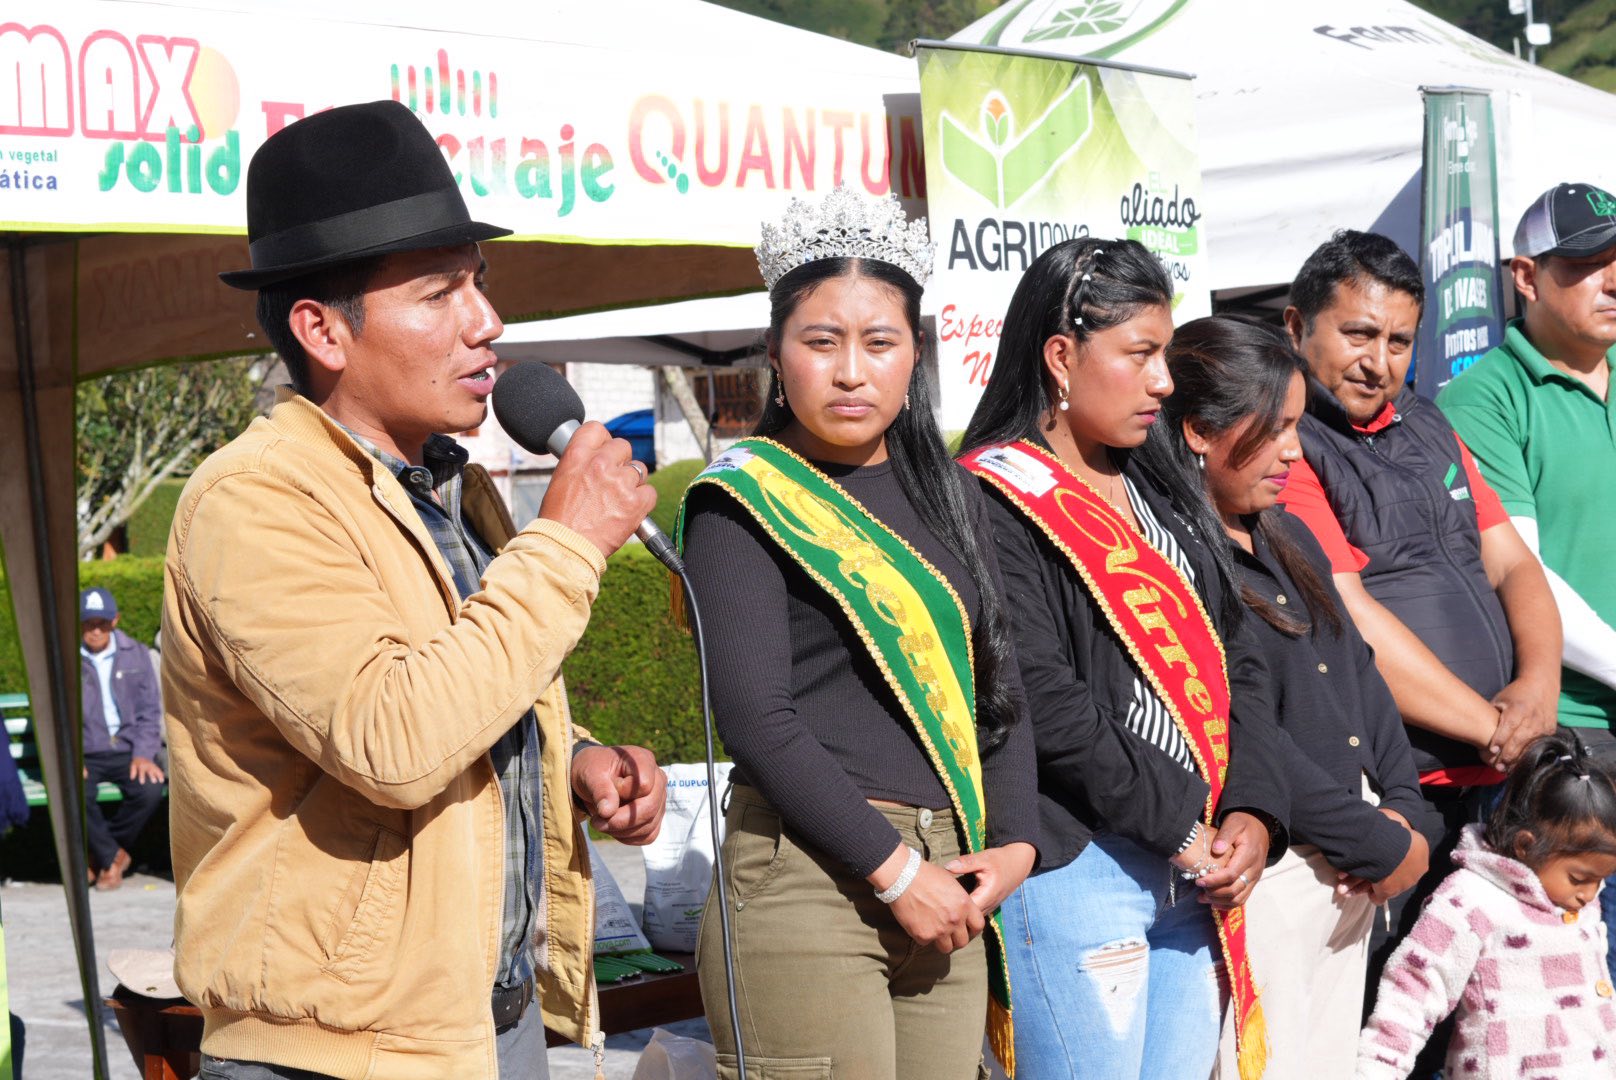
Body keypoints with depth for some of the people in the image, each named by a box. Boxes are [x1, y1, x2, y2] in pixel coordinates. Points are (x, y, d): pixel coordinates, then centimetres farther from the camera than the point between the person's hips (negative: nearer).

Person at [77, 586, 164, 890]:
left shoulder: (135, 654, 8)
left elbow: (149, 710, 7)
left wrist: (143, 753, -8)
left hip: (127, 751, 2)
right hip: (84, 754, -1)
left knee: (150, 789, -31)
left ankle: (101, 853, -6)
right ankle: (113, 855, -9)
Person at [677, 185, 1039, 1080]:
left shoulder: (946, 496, 16)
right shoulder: (744, 501, -3)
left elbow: (997, 684, 17)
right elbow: (755, 716, -12)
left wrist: (1014, 841, 1)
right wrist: (894, 871, -13)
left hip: (945, 882, 6)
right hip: (807, 875, -6)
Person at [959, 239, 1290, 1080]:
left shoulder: (1166, 502, 16)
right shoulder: (996, 504, -9)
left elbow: (1236, 663, 13)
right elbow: (1042, 703, -18)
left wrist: (1252, 811, -3)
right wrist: (1180, 828, -14)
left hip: (1193, 870, 8)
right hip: (1074, 871, -8)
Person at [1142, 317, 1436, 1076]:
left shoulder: (1288, 541, 15)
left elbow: (1360, 670, 17)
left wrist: (1404, 811, 1)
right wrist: (1379, 844, -13)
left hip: (1346, 870, 9)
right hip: (1260, 872, -9)